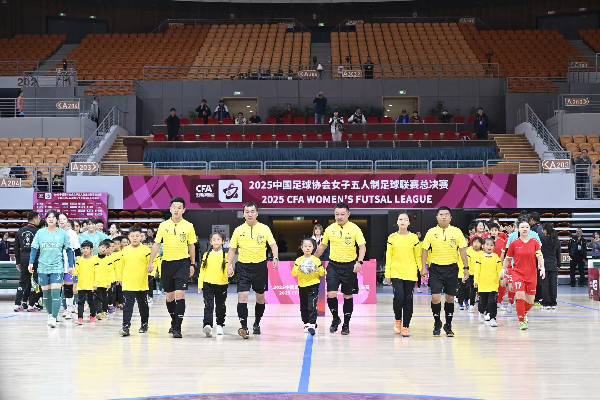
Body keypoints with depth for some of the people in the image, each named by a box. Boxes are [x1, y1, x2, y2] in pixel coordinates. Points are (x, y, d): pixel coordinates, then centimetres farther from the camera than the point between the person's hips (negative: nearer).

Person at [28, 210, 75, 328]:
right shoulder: (40, 233, 3)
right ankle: (50, 315, 27)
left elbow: (69, 250, 6)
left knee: (55, 292, -12)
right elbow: (34, 249, 6)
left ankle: (54, 318, -14)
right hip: (43, 267, 2)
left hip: (57, 268, -2)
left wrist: (71, 265, 4)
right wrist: (31, 263, -4)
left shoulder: (63, 233, 0)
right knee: (46, 293, 10)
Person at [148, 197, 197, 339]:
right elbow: (156, 244, 7)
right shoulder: (163, 225, 3)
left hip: (182, 263, -3)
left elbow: (191, 246, 8)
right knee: (169, 295, 10)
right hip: (167, 262, 3)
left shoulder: (188, 226, 0)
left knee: (180, 293, -14)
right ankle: (174, 322, 30)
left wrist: (192, 264, 8)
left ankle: (178, 328, -14)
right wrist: (150, 262, 1)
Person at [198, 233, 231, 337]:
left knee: (220, 306, 12)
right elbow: (202, 270, 7)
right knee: (208, 305, -11)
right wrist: (200, 285, 4)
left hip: (222, 285, 0)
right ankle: (207, 325, -22)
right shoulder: (206, 254, 6)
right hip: (208, 284, 0)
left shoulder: (225, 255, 3)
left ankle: (220, 325, 27)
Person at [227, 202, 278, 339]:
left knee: (260, 297, 11)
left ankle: (257, 324, 30)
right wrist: (229, 264, -2)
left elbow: (273, 245, -4)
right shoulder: (238, 230, 4)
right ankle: (243, 327, -16)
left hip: (260, 266, 0)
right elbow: (232, 249, 9)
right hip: (243, 267, 0)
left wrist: (275, 258, -22)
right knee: (242, 296, -13)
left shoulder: (264, 229, 1)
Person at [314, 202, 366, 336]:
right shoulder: (329, 229, 3)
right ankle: (335, 318, 12)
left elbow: (362, 246, -7)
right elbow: (323, 246, 16)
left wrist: (359, 262, -21)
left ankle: (346, 324, 17)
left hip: (349, 266, -1)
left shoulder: (355, 229, -5)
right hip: (333, 265, 2)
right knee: (331, 293, -11)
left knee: (348, 296, 5)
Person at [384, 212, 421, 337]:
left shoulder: (414, 238, 4)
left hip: (410, 274, 1)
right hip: (396, 272, -1)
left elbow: (418, 256, 8)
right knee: (398, 296, -16)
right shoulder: (392, 238, 4)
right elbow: (388, 256, 6)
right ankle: (397, 320, 10)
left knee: (408, 300, 1)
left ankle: (405, 327, 11)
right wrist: (387, 274, 2)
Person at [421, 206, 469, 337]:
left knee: (450, 298, 7)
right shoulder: (431, 232, 2)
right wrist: (423, 267, -2)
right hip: (436, 268, -1)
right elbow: (425, 250, 6)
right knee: (435, 297, -9)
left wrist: (466, 268, -2)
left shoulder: (457, 232, 1)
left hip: (452, 268, 1)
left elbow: (462, 251, 3)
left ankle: (448, 326, 20)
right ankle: (437, 324, 10)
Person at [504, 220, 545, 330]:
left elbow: (539, 256, -5)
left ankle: (524, 313, 40)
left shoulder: (535, 242, 1)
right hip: (518, 273, -2)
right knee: (520, 297, -18)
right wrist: (503, 269, 7)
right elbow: (507, 258, 9)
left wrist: (542, 268, -20)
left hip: (531, 275, 2)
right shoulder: (514, 243, -1)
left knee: (530, 301, 7)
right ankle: (522, 321, -5)